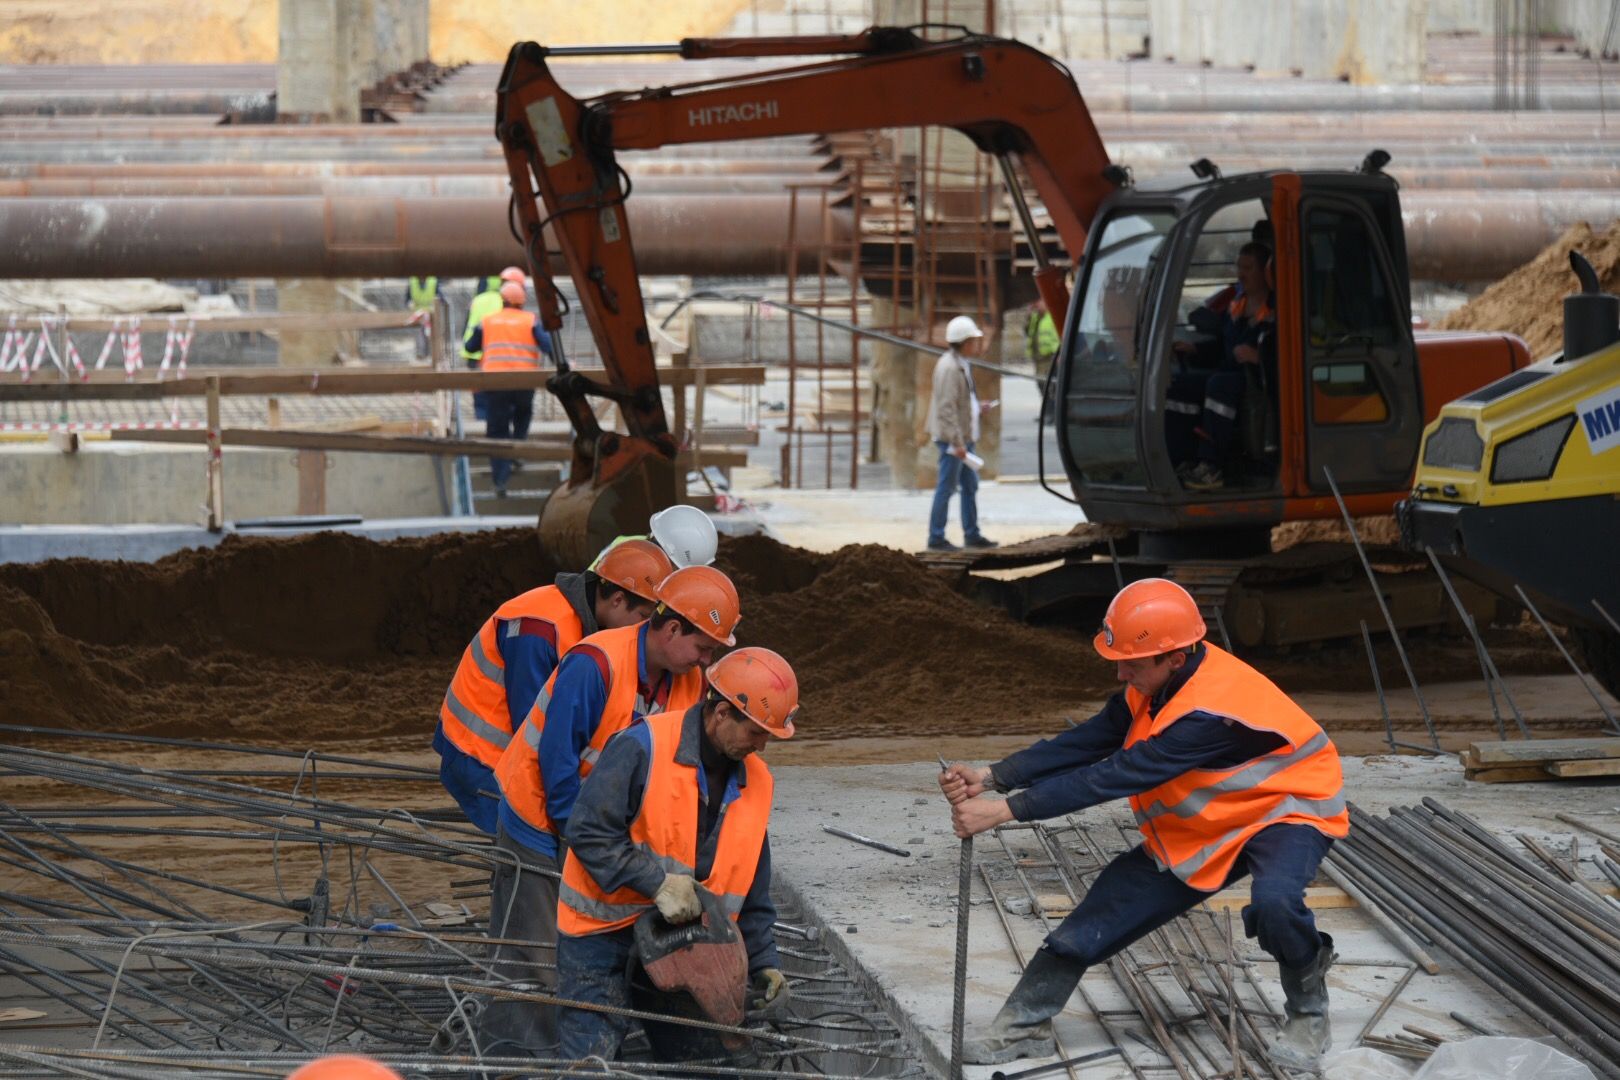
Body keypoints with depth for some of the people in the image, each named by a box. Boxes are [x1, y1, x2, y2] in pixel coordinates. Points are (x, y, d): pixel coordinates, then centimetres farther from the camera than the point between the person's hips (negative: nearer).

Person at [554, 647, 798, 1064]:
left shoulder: (755, 780, 6)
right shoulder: (643, 748, -17)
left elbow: (752, 894, 14)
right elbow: (588, 832, -22)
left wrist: (764, 965, 7)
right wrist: (658, 882, -26)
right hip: (603, 936, -6)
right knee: (590, 1061, -12)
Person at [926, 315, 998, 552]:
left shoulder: (960, 365, 14)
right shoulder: (949, 367, -19)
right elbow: (947, 408, -23)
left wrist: (977, 408, 12)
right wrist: (956, 442, -24)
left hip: (963, 438, 10)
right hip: (952, 437, -10)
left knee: (970, 486, 15)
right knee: (946, 487, -5)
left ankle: (972, 534, 22)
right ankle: (936, 538, 0)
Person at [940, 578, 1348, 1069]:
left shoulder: (1212, 710, -36)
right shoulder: (1157, 684, -10)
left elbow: (1115, 777, -36)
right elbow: (1087, 742, -10)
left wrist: (1005, 810, -35)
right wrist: (991, 777, -23)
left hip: (1284, 810, -8)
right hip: (1203, 827, 8)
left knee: (1273, 902, -38)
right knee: (1107, 905, 0)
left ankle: (1308, 1013, -9)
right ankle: (1025, 1026, 15)